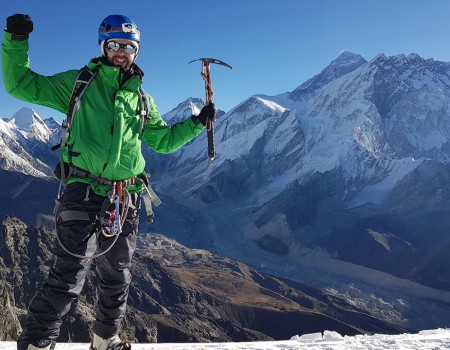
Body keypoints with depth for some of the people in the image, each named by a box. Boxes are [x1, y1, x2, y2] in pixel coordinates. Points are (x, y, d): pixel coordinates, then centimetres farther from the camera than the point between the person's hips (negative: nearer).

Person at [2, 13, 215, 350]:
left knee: (117, 277, 15)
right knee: (69, 275, -13)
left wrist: (197, 123, 15)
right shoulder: (78, 82, 5)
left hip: (126, 198, 5)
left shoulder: (142, 99, 16)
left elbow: (163, 140, 23)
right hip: (84, 192, -4)